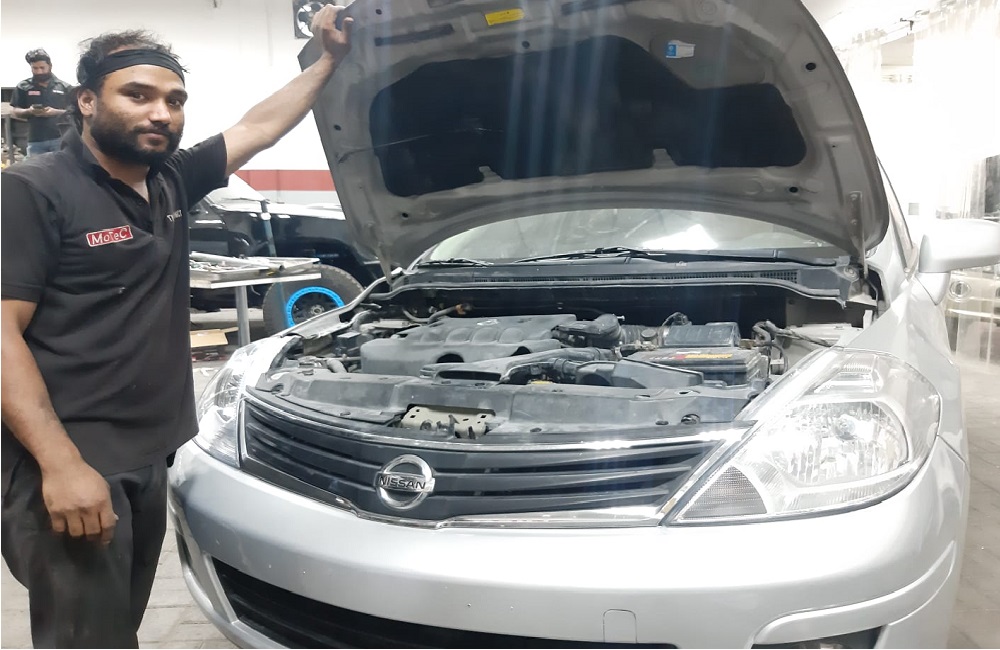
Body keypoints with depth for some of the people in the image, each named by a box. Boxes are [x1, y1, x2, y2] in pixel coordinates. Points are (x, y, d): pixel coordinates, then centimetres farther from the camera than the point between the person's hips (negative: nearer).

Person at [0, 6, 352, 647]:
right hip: (69, 463, -7)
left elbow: (258, 129, 18)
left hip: (147, 457, 8)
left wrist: (331, 58, 17)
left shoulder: (171, 182, 8)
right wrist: (60, 463, -25)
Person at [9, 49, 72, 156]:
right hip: (35, 141, 1)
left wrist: (56, 112, -13)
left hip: (60, 138, -1)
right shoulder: (23, 87, 8)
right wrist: (29, 111, -12)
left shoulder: (64, 87, 7)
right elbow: (14, 111, 10)